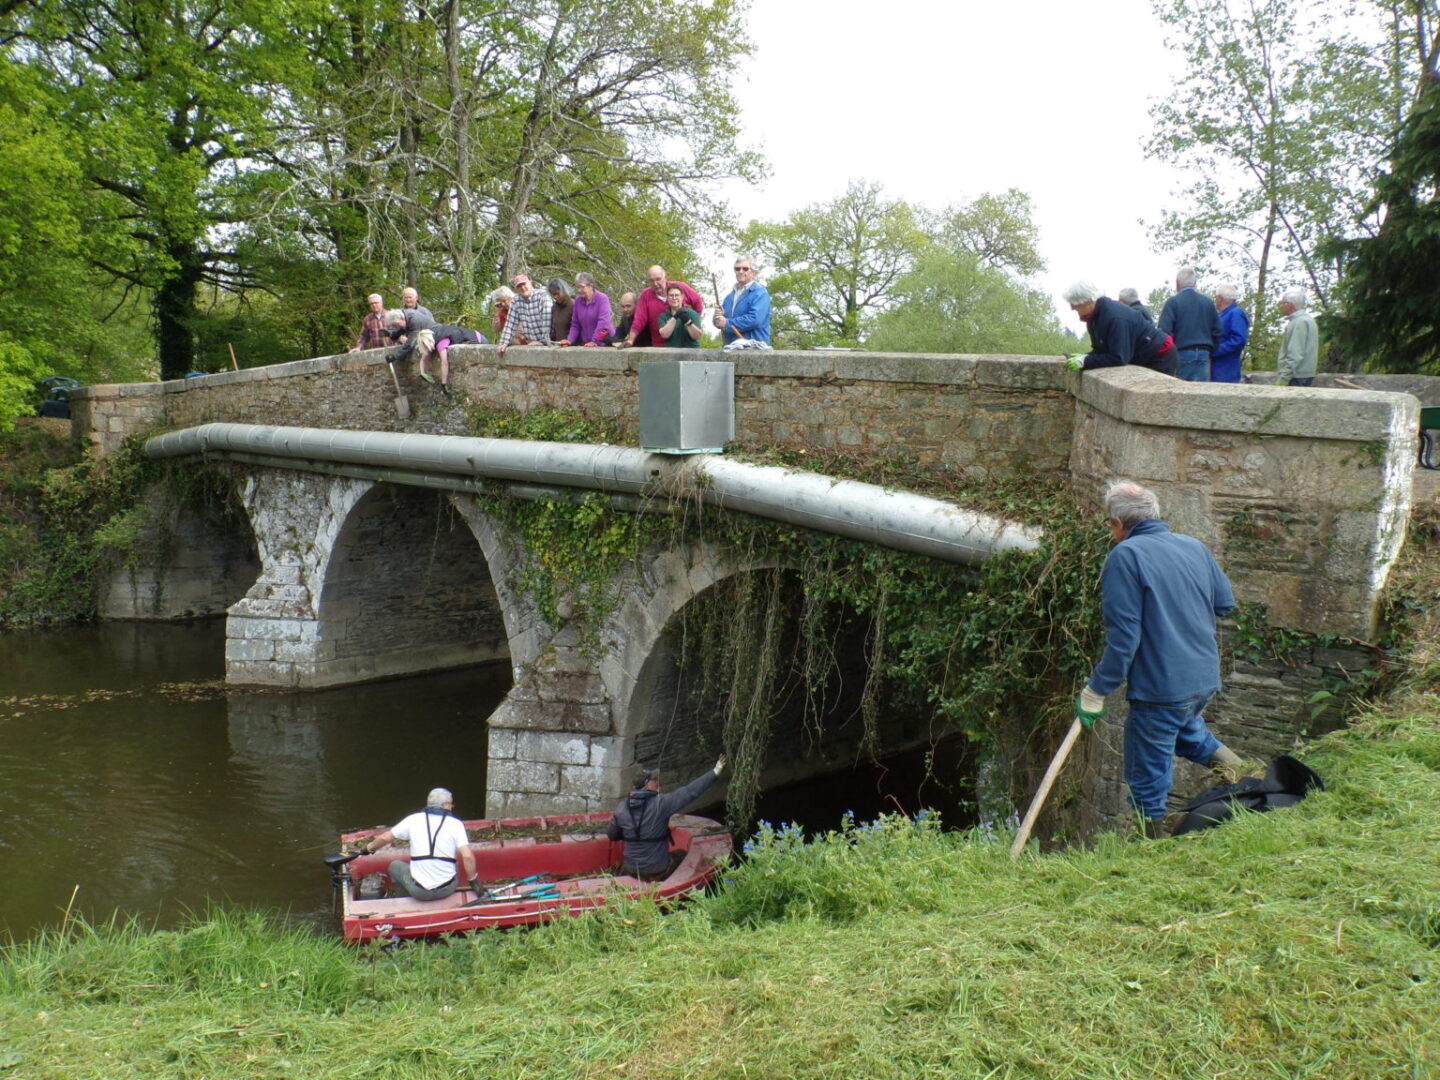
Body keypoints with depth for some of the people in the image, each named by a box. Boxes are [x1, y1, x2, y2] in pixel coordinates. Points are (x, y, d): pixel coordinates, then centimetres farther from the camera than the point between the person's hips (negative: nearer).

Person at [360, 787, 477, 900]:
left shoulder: (414, 819, 1)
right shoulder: (455, 823, -4)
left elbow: (385, 838, 7)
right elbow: (467, 856, -13)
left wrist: (369, 847, 27)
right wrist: (472, 879, 1)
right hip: (446, 890, 0)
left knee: (395, 866, 29)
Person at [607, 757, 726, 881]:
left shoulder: (622, 807, -6)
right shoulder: (661, 803, -19)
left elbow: (611, 835, 6)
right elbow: (690, 792, -18)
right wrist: (715, 773, -13)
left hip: (631, 871, 3)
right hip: (658, 873, -3)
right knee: (682, 854, 27)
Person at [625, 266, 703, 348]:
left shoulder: (681, 287, -5)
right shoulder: (645, 296, -4)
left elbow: (698, 302, 9)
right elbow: (639, 321, -8)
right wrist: (630, 341, -16)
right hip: (659, 346, 0)